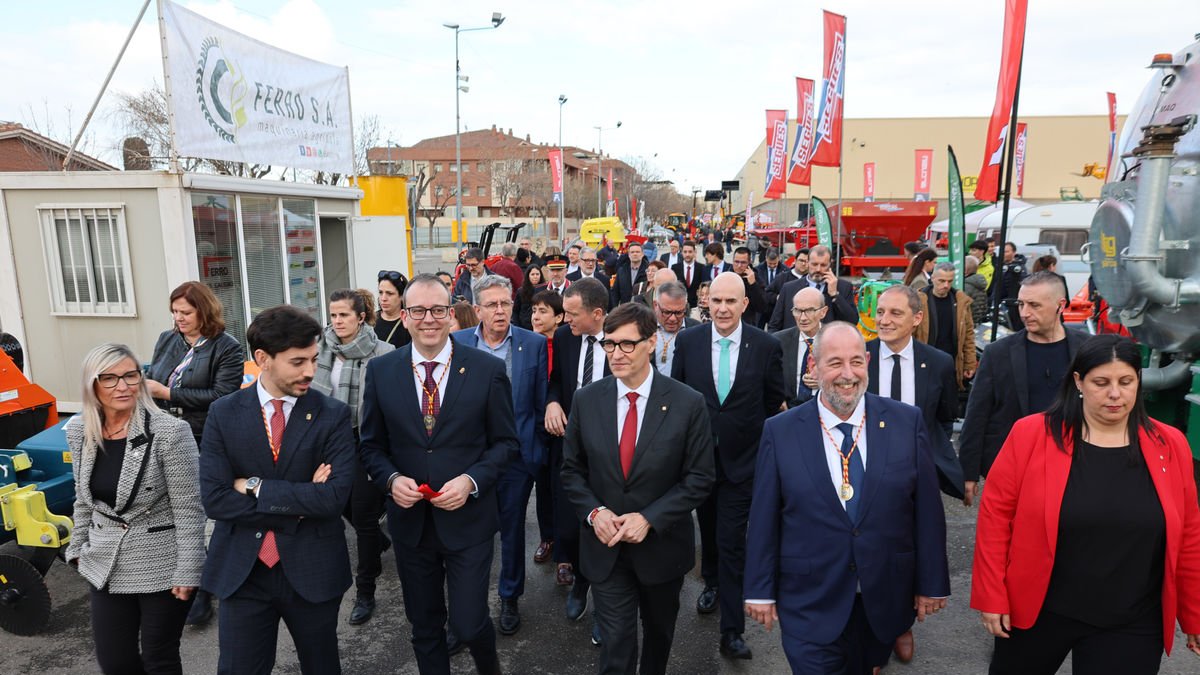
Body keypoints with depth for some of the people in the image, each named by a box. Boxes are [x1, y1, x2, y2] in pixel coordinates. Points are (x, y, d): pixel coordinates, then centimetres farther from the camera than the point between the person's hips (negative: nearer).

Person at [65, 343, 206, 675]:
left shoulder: (169, 432, -19)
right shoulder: (78, 431, 0)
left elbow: (188, 508, -17)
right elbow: (84, 499, 14)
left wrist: (187, 570, -16)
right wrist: (78, 548, 15)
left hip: (162, 569, -5)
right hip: (105, 568, 5)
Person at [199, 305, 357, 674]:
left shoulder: (333, 415, -9)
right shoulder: (224, 413, -4)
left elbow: (335, 497, -19)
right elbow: (214, 499, -11)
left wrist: (255, 486, -16)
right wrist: (298, 506, -15)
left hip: (312, 569, 0)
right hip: (241, 570, 1)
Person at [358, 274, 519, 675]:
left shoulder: (488, 369, -8)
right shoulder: (380, 371, -1)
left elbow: (506, 442, -2)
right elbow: (371, 445, 6)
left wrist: (471, 480, -17)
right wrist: (391, 479, -13)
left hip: (467, 519, -2)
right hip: (410, 519, 3)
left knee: (469, 623, 4)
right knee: (424, 627, 17)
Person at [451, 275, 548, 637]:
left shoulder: (534, 344, -4)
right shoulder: (456, 343, -3)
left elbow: (541, 403, 0)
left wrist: (538, 451, 1)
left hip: (517, 454, 0)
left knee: (512, 529, 15)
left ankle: (509, 598, 35)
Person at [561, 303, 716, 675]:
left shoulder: (687, 403, -13)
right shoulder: (586, 400, -6)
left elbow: (699, 478, -10)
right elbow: (572, 469, 2)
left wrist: (649, 519, -19)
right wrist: (594, 511, -15)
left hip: (662, 544, 0)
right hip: (605, 546, 0)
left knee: (659, 632, 24)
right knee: (615, 644, 2)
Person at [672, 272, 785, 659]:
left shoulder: (766, 346, -10)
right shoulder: (688, 341, -6)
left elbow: (774, 403, 0)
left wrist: (767, 449, 2)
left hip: (741, 458, -2)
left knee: (732, 542, 0)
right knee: (708, 529, 23)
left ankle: (732, 631, 12)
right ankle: (712, 582, 49)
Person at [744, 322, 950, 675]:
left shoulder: (907, 422, -5)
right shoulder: (780, 431, -8)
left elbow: (927, 509, 0)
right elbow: (763, 518, -4)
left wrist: (931, 583, 3)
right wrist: (760, 590, -1)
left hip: (885, 602, 2)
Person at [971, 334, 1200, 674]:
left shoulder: (1170, 446, -3)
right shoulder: (1031, 434, -11)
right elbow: (996, 514, -8)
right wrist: (991, 595, -8)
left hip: (1131, 626, 1)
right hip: (1036, 609, 0)